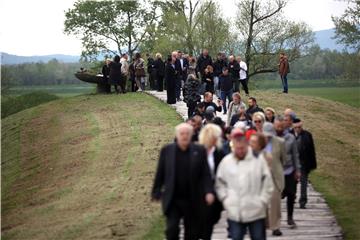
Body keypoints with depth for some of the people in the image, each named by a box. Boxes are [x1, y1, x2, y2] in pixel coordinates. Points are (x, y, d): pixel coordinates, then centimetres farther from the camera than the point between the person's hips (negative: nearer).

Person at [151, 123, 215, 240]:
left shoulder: (199, 151, -2)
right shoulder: (166, 150, -1)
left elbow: (205, 174, -4)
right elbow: (160, 173, 3)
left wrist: (209, 192, -15)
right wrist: (156, 192, 3)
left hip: (192, 201, 1)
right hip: (172, 200, -1)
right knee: (172, 230, -7)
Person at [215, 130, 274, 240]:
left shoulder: (258, 159, -4)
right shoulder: (226, 161, 3)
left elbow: (267, 182, 1)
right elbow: (220, 183, 12)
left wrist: (263, 201, -3)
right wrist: (225, 200, 2)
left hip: (256, 211, -1)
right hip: (234, 213, 1)